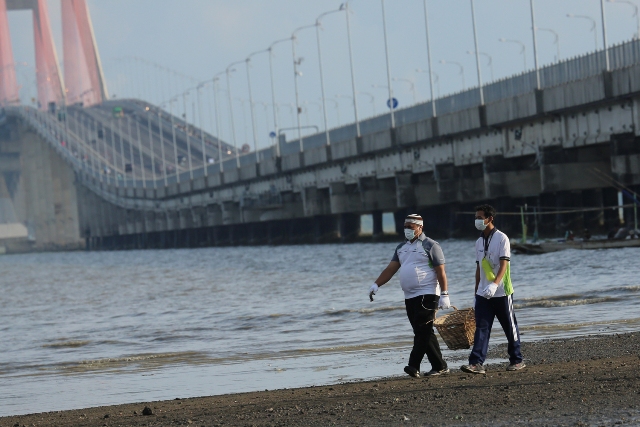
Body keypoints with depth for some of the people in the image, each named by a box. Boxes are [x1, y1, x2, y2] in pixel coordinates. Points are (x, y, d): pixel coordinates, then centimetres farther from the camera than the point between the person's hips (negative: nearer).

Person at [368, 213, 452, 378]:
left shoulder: (430, 246, -4)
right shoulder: (401, 248, 16)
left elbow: (441, 272, -8)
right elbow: (390, 269, 11)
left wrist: (444, 295, -14)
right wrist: (376, 285, -2)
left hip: (427, 295, -8)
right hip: (410, 297, 8)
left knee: (422, 331, -14)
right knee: (424, 333, 7)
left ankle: (414, 366, -22)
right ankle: (440, 366, 11)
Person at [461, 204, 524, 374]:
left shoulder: (501, 238, -8)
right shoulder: (479, 242, 12)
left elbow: (504, 264, -18)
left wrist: (494, 284, -32)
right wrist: (476, 292, 18)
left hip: (501, 292, -6)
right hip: (483, 294, 6)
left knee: (510, 328, 4)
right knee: (481, 328, -5)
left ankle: (517, 360, 16)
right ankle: (476, 363, -13)